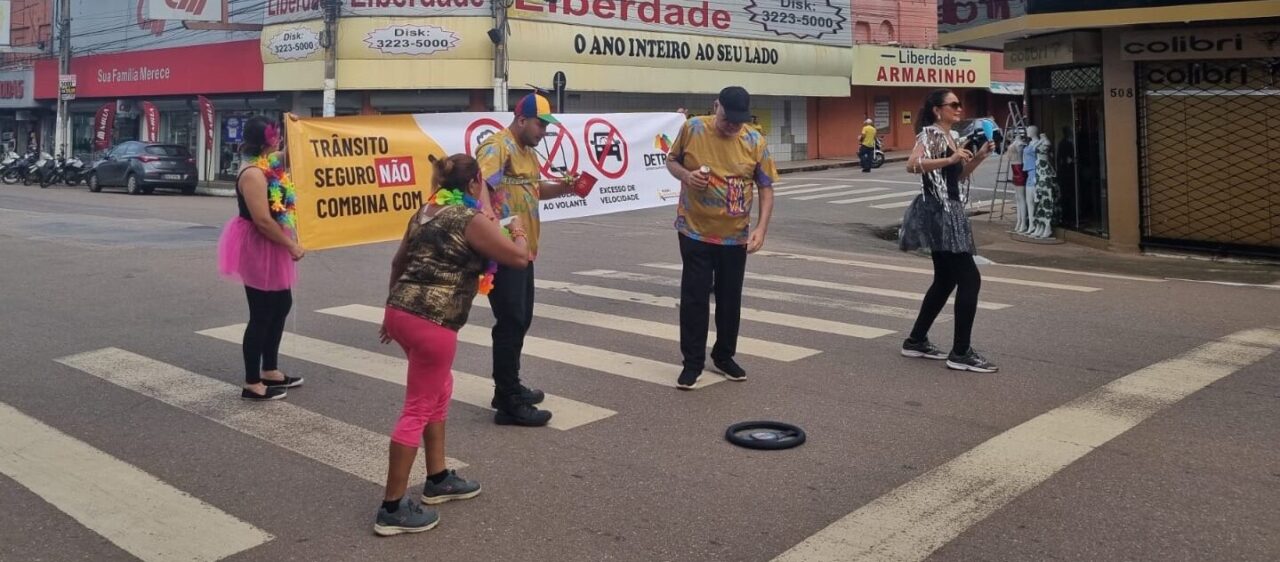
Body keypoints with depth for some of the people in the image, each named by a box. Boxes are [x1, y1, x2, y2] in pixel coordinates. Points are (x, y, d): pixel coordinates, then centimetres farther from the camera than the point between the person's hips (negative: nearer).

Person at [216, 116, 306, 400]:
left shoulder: (269, 166, 7)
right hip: (258, 249, -11)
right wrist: (292, 245, -18)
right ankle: (252, 384, 8)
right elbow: (263, 220, -27)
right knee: (261, 315, -2)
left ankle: (270, 371, 31)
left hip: (271, 247, 11)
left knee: (282, 305, 19)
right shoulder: (254, 174, -22)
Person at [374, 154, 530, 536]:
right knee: (418, 409, 0)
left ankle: (438, 479, 35)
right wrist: (519, 232, 17)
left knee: (440, 390, 24)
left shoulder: (426, 212, 16)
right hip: (431, 321, -9)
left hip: (401, 311, 9)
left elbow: (399, 263, 23)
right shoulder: (471, 219, -7)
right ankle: (393, 508, 7)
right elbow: (519, 258, -4)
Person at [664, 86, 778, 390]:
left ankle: (724, 356, 28)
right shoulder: (692, 129, -7)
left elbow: (766, 187, 0)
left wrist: (761, 227, -12)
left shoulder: (755, 141, -5)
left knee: (730, 298, 11)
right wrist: (685, 175, -16)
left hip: (735, 236, 2)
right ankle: (693, 362, 12)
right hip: (695, 231, -1)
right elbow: (671, 161, 6)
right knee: (694, 297, 0)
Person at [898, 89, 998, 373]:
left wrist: (979, 156, 10)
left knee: (946, 280, 15)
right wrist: (950, 159, -31)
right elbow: (913, 165, -30)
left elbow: (959, 175, 24)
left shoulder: (949, 136, 16)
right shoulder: (930, 134, -13)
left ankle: (916, 341, 23)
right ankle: (961, 353, -7)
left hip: (949, 212, 10)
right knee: (969, 278, -10)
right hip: (938, 212, -10)